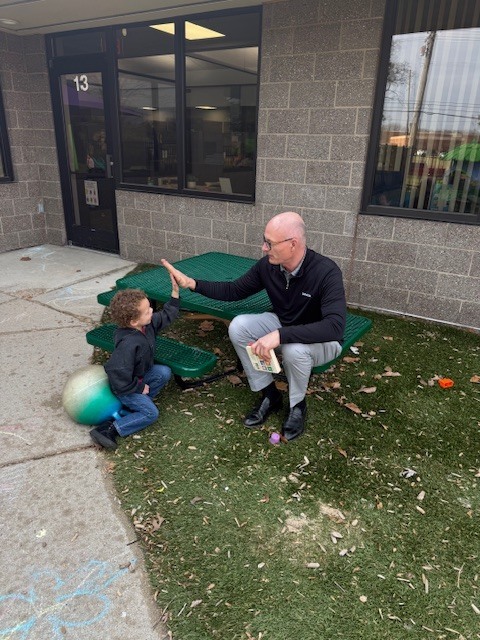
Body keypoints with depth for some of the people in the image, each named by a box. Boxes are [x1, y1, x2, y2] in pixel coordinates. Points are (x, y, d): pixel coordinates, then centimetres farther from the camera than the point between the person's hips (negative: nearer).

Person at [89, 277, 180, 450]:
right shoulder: (129, 344, -38)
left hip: (139, 376, 9)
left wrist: (175, 292, -8)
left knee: (164, 372, -10)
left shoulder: (148, 323, -13)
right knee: (151, 413, -14)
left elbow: (166, 316, 4)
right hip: (124, 385, -9)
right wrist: (140, 388, -20)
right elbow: (119, 376, -34)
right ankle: (109, 429, -12)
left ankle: (134, 405, 0)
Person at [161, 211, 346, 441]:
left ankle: (298, 405, -5)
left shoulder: (326, 272, -31)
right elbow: (234, 290, -1)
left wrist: (280, 335, -50)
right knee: (238, 326, -18)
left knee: (294, 349, -39)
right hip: (283, 325, 6)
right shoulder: (267, 265, -14)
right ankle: (269, 395, -1)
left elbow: (335, 326, -42)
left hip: (322, 340, -5)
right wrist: (192, 283, -15)